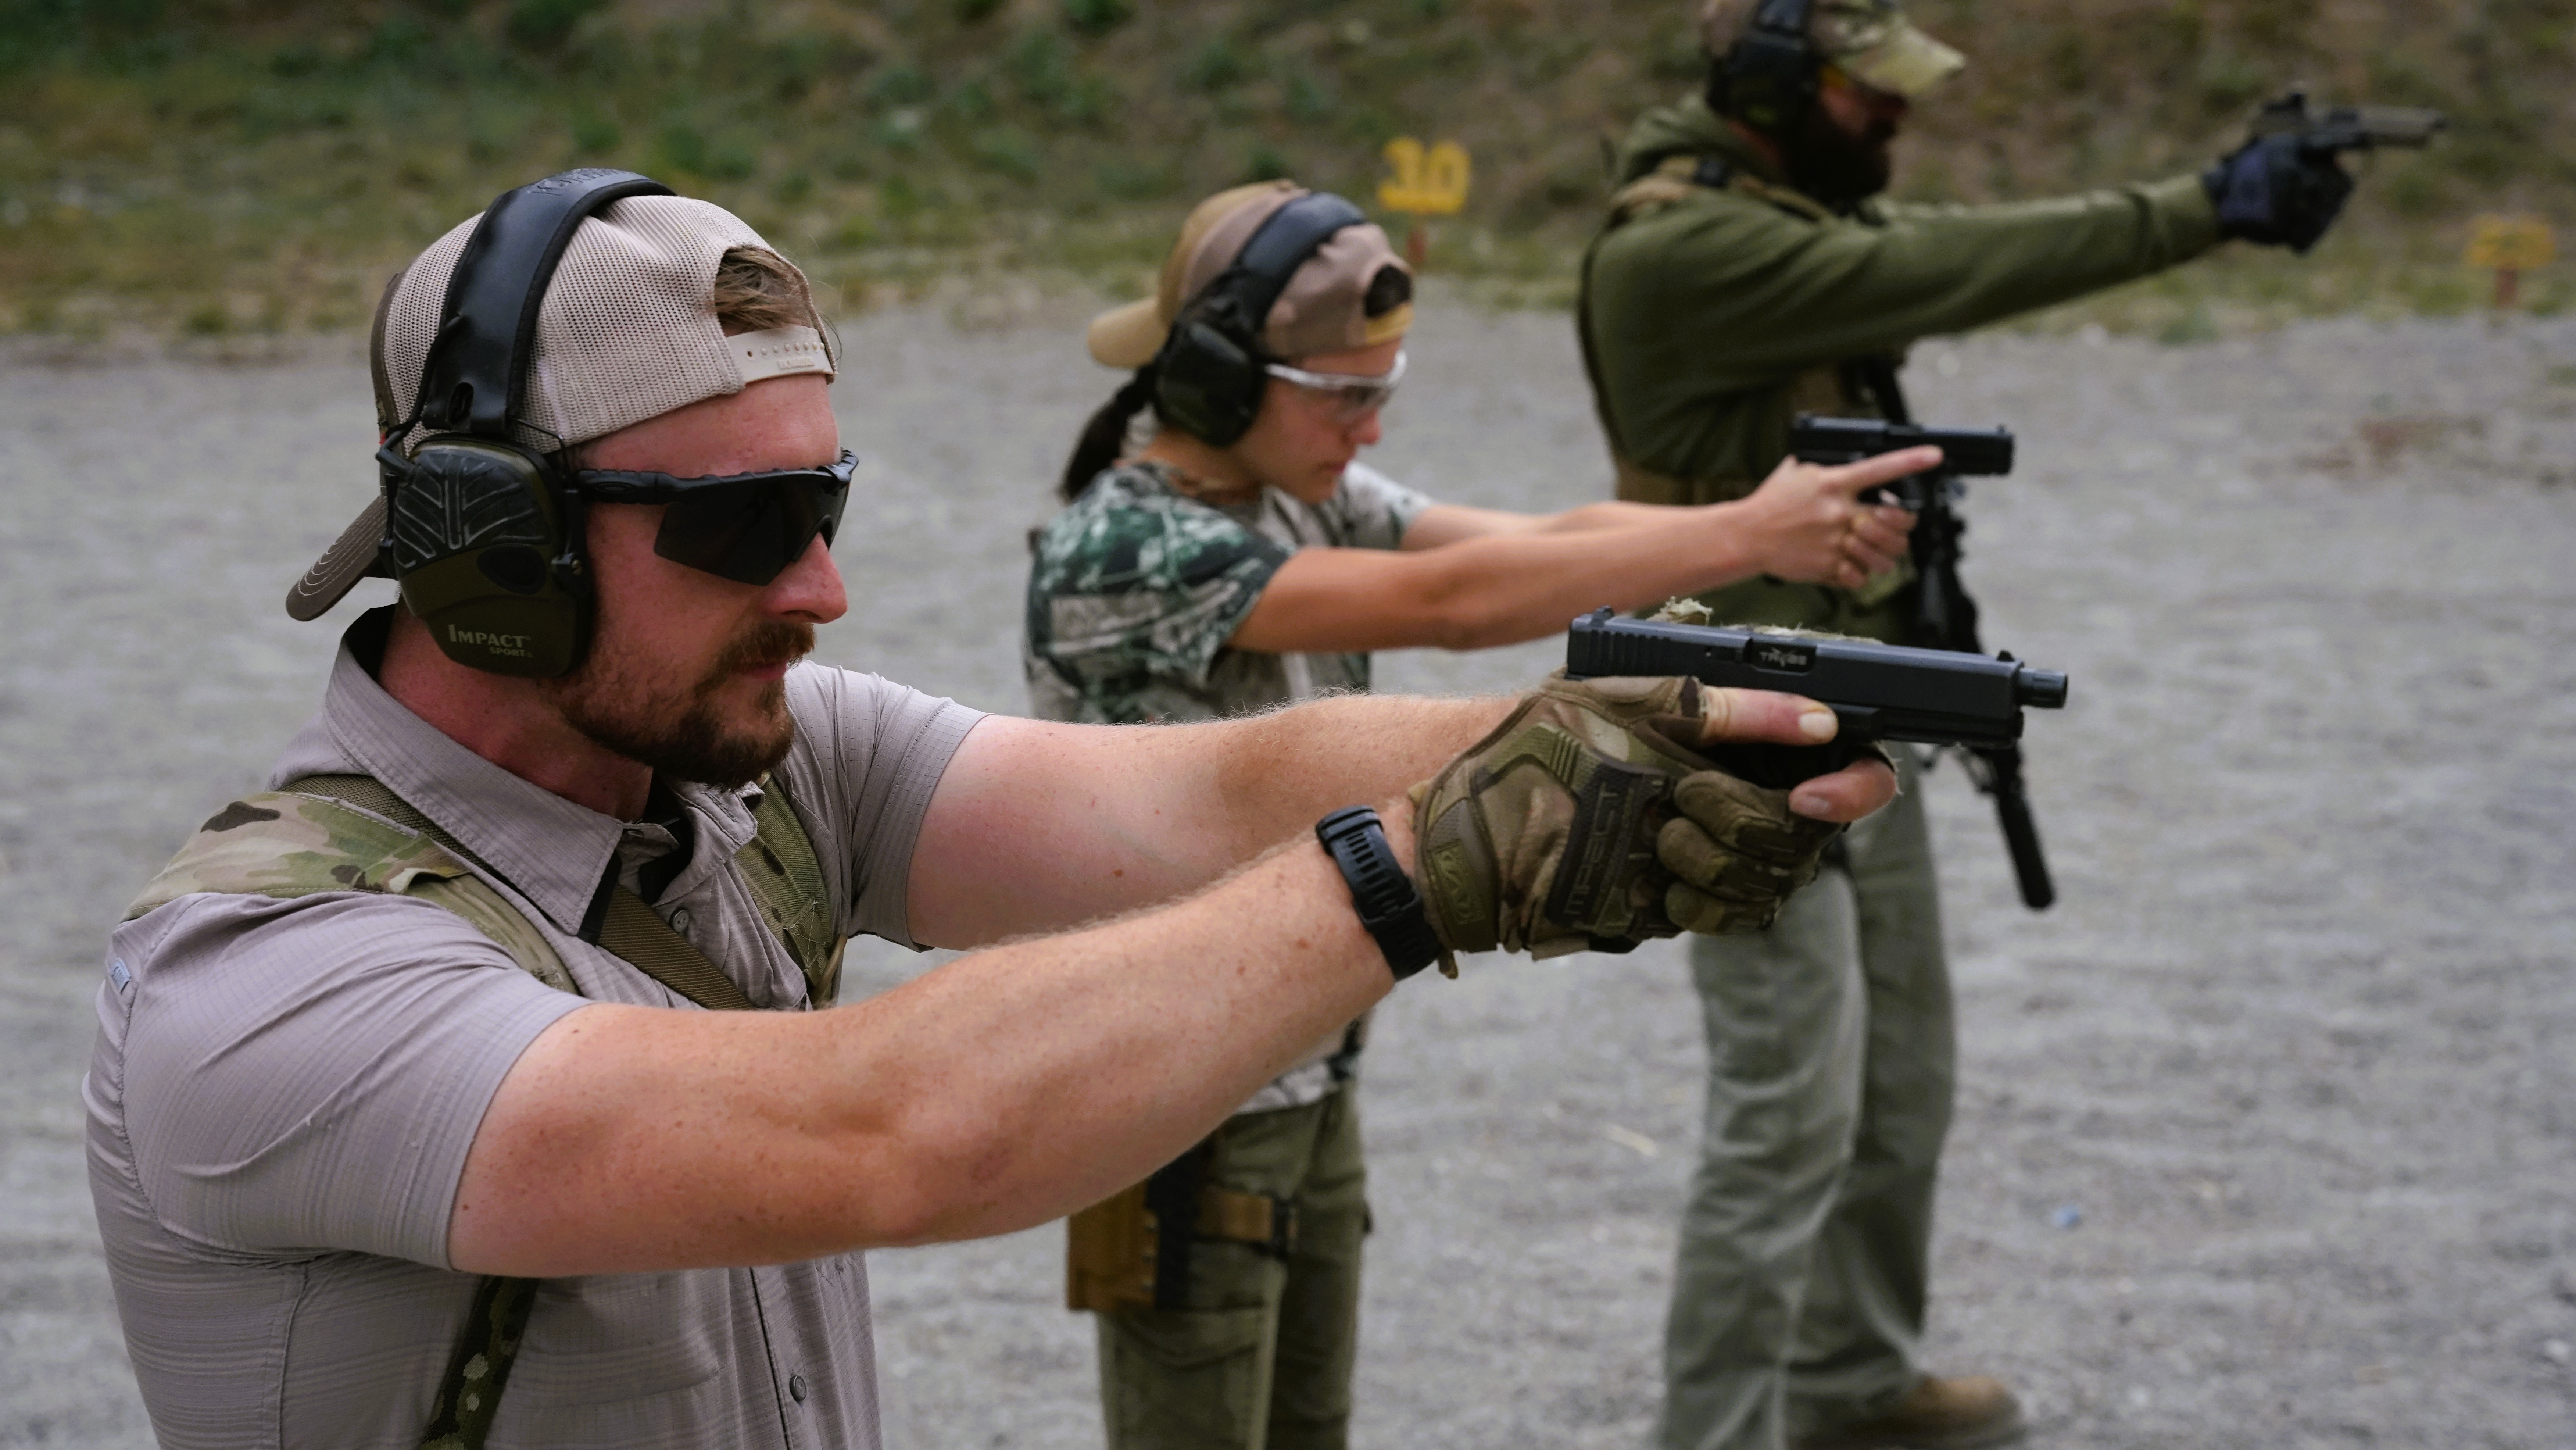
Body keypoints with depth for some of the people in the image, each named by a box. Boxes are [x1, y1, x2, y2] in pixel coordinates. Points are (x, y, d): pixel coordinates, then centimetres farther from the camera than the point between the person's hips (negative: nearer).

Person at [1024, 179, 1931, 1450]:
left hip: (1312, 1087, 8)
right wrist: (1747, 534, -30)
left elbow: (1549, 536, -8)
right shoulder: (1116, 550, -22)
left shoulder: (1300, 495, 3)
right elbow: (1447, 605, -30)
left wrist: (1789, 528, -24)